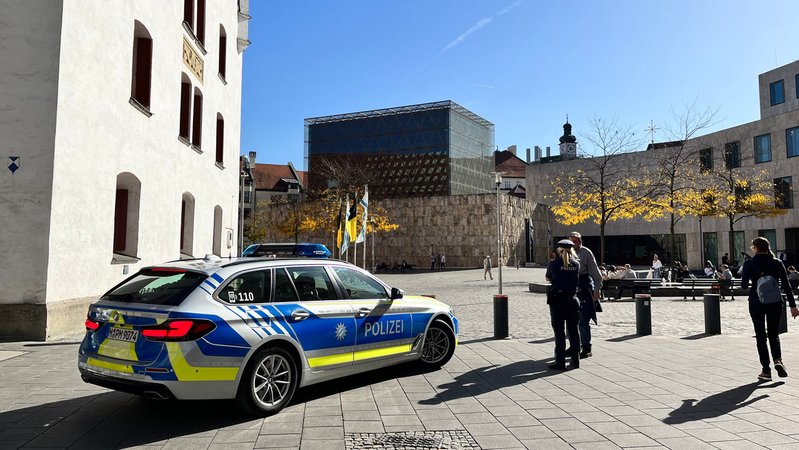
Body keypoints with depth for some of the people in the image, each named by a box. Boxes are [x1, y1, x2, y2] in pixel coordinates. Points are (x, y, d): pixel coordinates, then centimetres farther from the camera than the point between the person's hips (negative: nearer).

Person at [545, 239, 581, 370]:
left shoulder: (554, 263, -8)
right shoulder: (576, 264, 1)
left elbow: (548, 278, 7)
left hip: (557, 300, -3)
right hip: (573, 299, 4)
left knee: (559, 331, 1)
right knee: (573, 330, 12)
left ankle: (560, 362, 3)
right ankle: (575, 360, 19)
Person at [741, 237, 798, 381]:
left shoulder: (749, 264, -8)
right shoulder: (777, 263, 0)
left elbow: (744, 285, -10)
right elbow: (786, 285, -1)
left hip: (756, 303, -2)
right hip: (774, 303, 2)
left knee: (761, 336, 7)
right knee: (774, 334, 17)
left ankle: (766, 370, 7)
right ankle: (778, 360, -8)